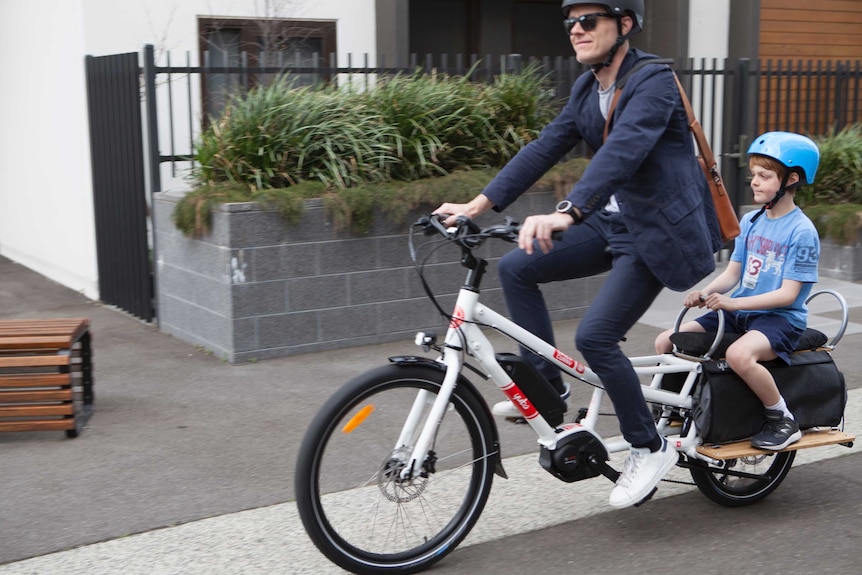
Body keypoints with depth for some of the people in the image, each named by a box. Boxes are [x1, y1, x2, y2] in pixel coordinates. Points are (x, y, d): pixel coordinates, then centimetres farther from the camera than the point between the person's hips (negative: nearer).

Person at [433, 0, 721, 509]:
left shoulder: (654, 82, -19)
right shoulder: (588, 88, 8)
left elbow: (622, 151, -35)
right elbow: (546, 148, 4)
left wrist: (567, 214, -50)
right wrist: (479, 204, -4)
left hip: (657, 230, -8)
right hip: (614, 220, 8)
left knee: (595, 336, -17)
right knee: (516, 267, -2)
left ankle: (651, 448, 3)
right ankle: (548, 387, 9)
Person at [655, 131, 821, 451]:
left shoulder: (802, 231, -11)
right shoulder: (750, 221, 9)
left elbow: (788, 294, -17)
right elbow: (732, 272, 9)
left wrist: (732, 303, -26)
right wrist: (704, 293, -13)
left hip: (780, 318, -7)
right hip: (739, 312, 7)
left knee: (739, 354, -38)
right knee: (665, 343, -6)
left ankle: (783, 421, -14)